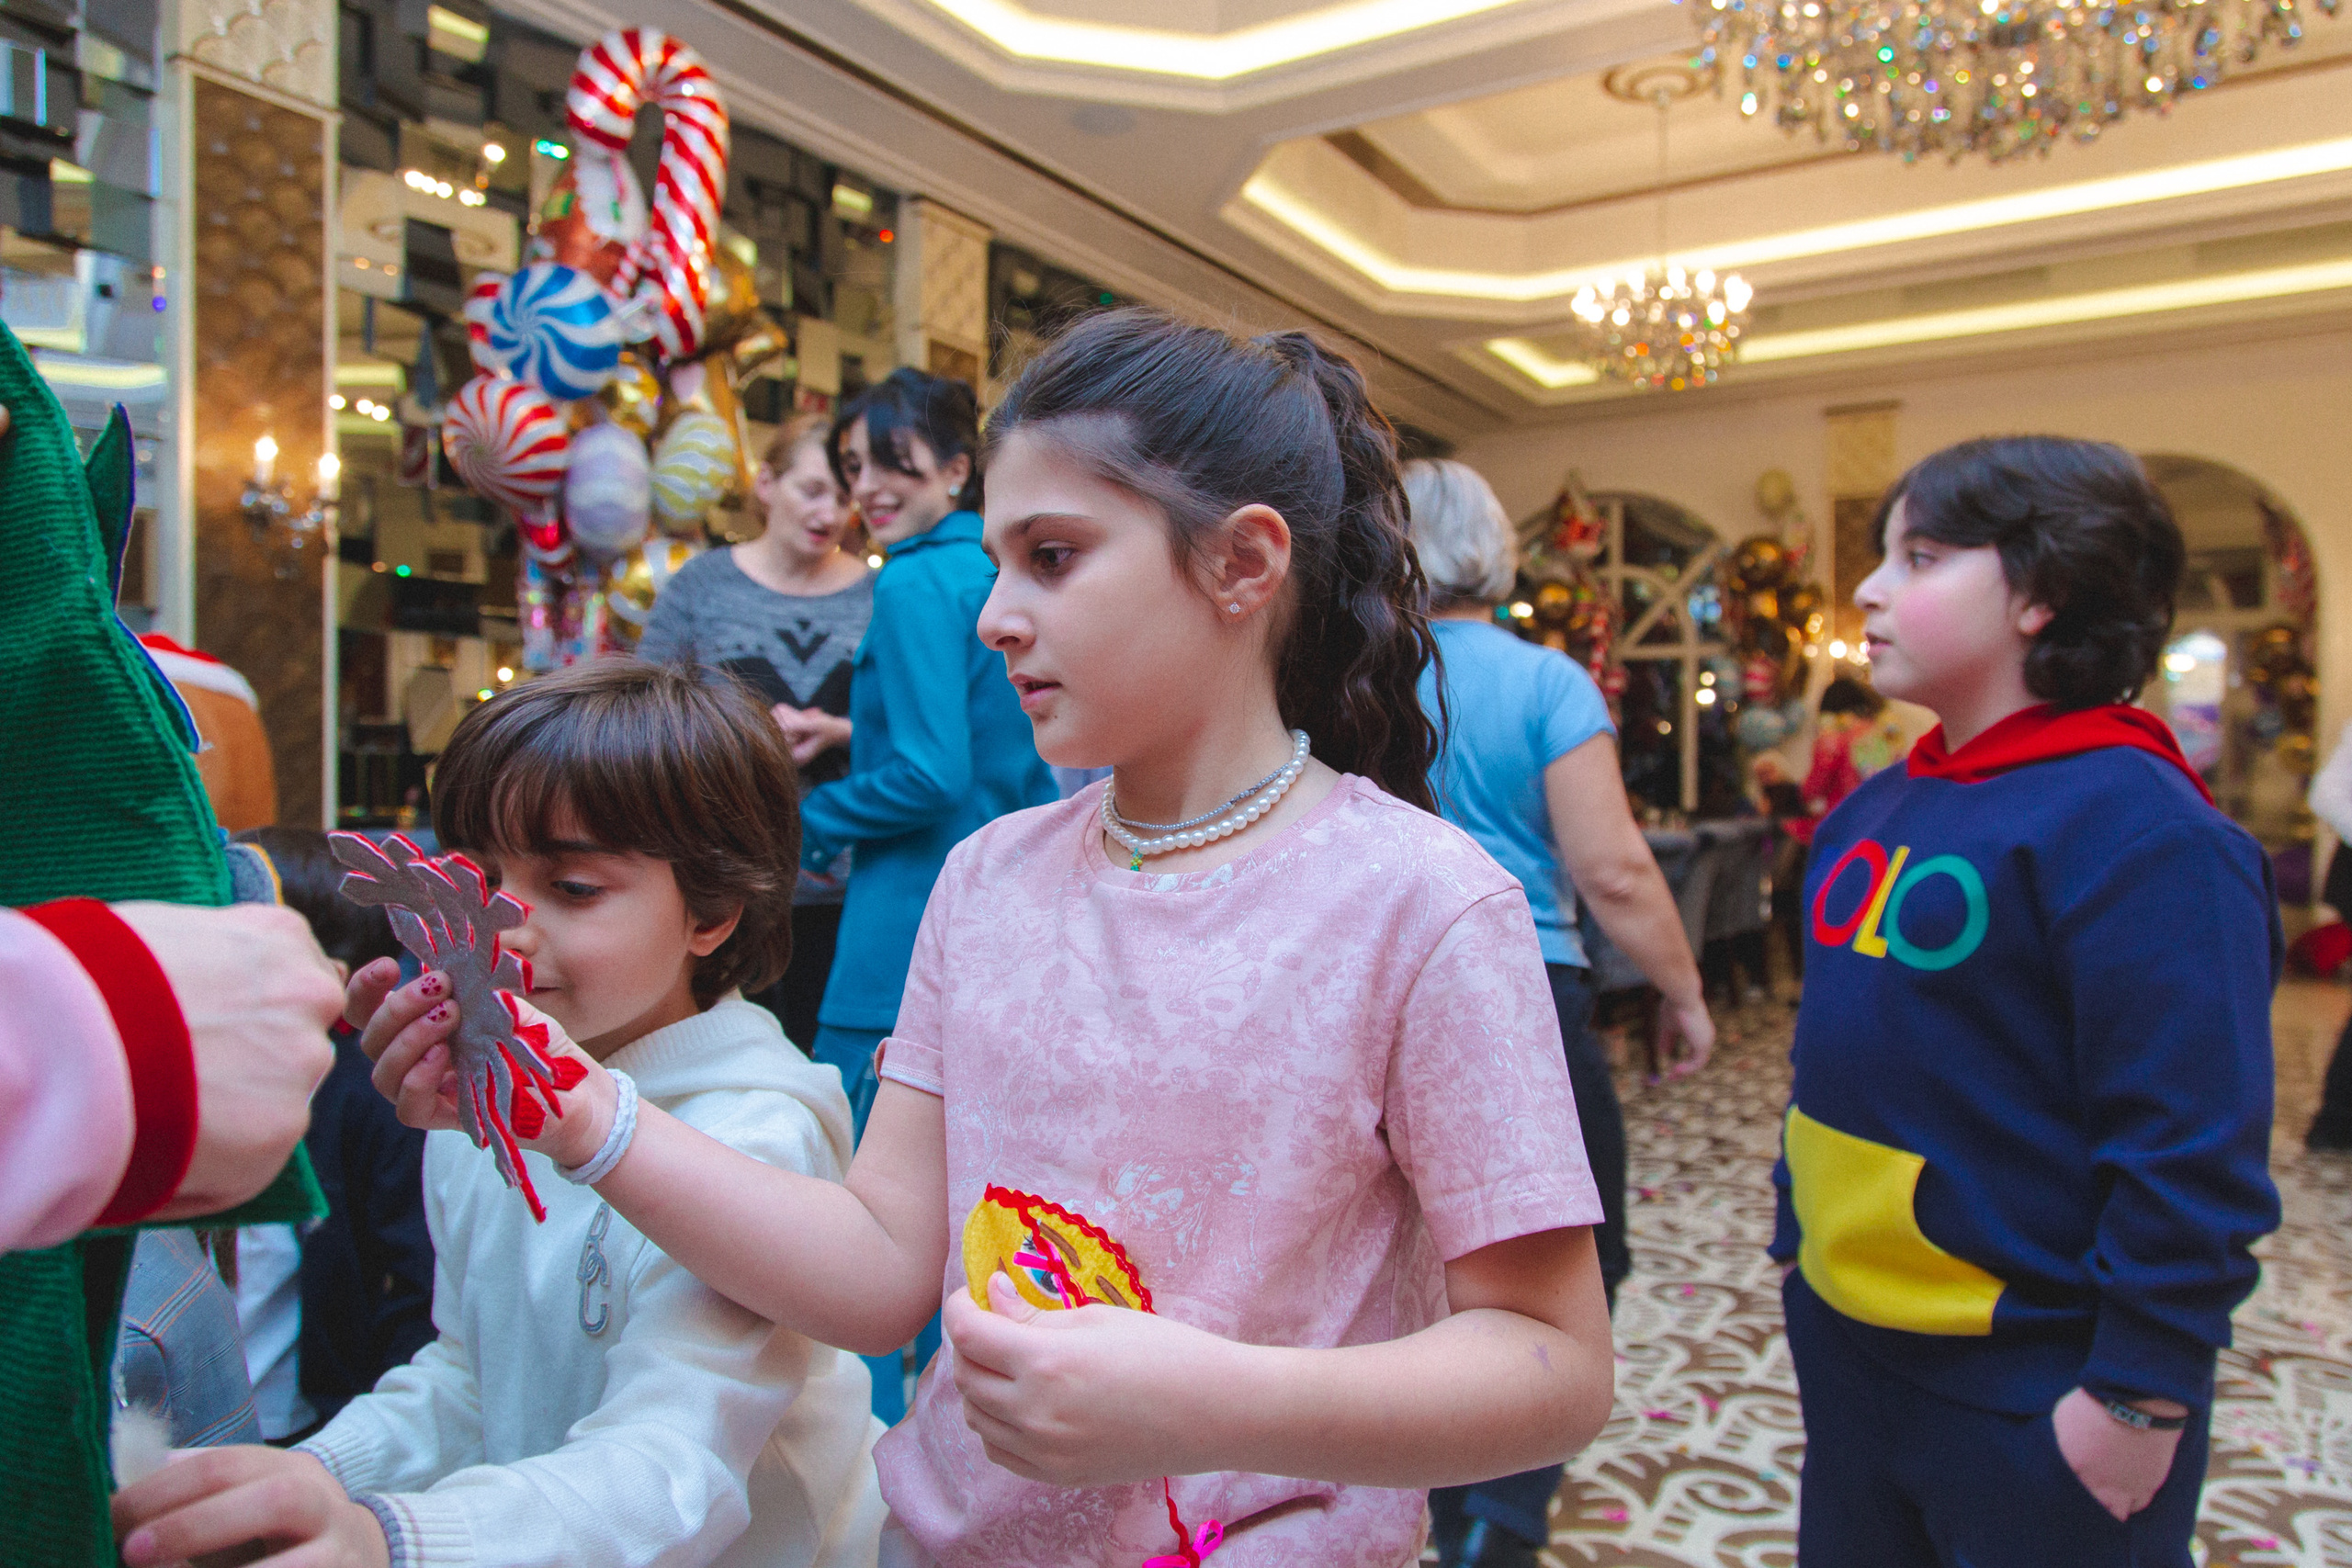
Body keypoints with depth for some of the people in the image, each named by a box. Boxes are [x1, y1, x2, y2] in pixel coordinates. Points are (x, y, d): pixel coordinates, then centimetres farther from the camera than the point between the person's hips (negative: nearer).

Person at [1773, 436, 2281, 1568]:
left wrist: (2141, 1397, -18)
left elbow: (2196, 1152, -21)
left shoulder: (2138, 829, -19)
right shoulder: (1872, 814, 6)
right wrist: (1795, 1239, 16)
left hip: (2033, 1401, -7)